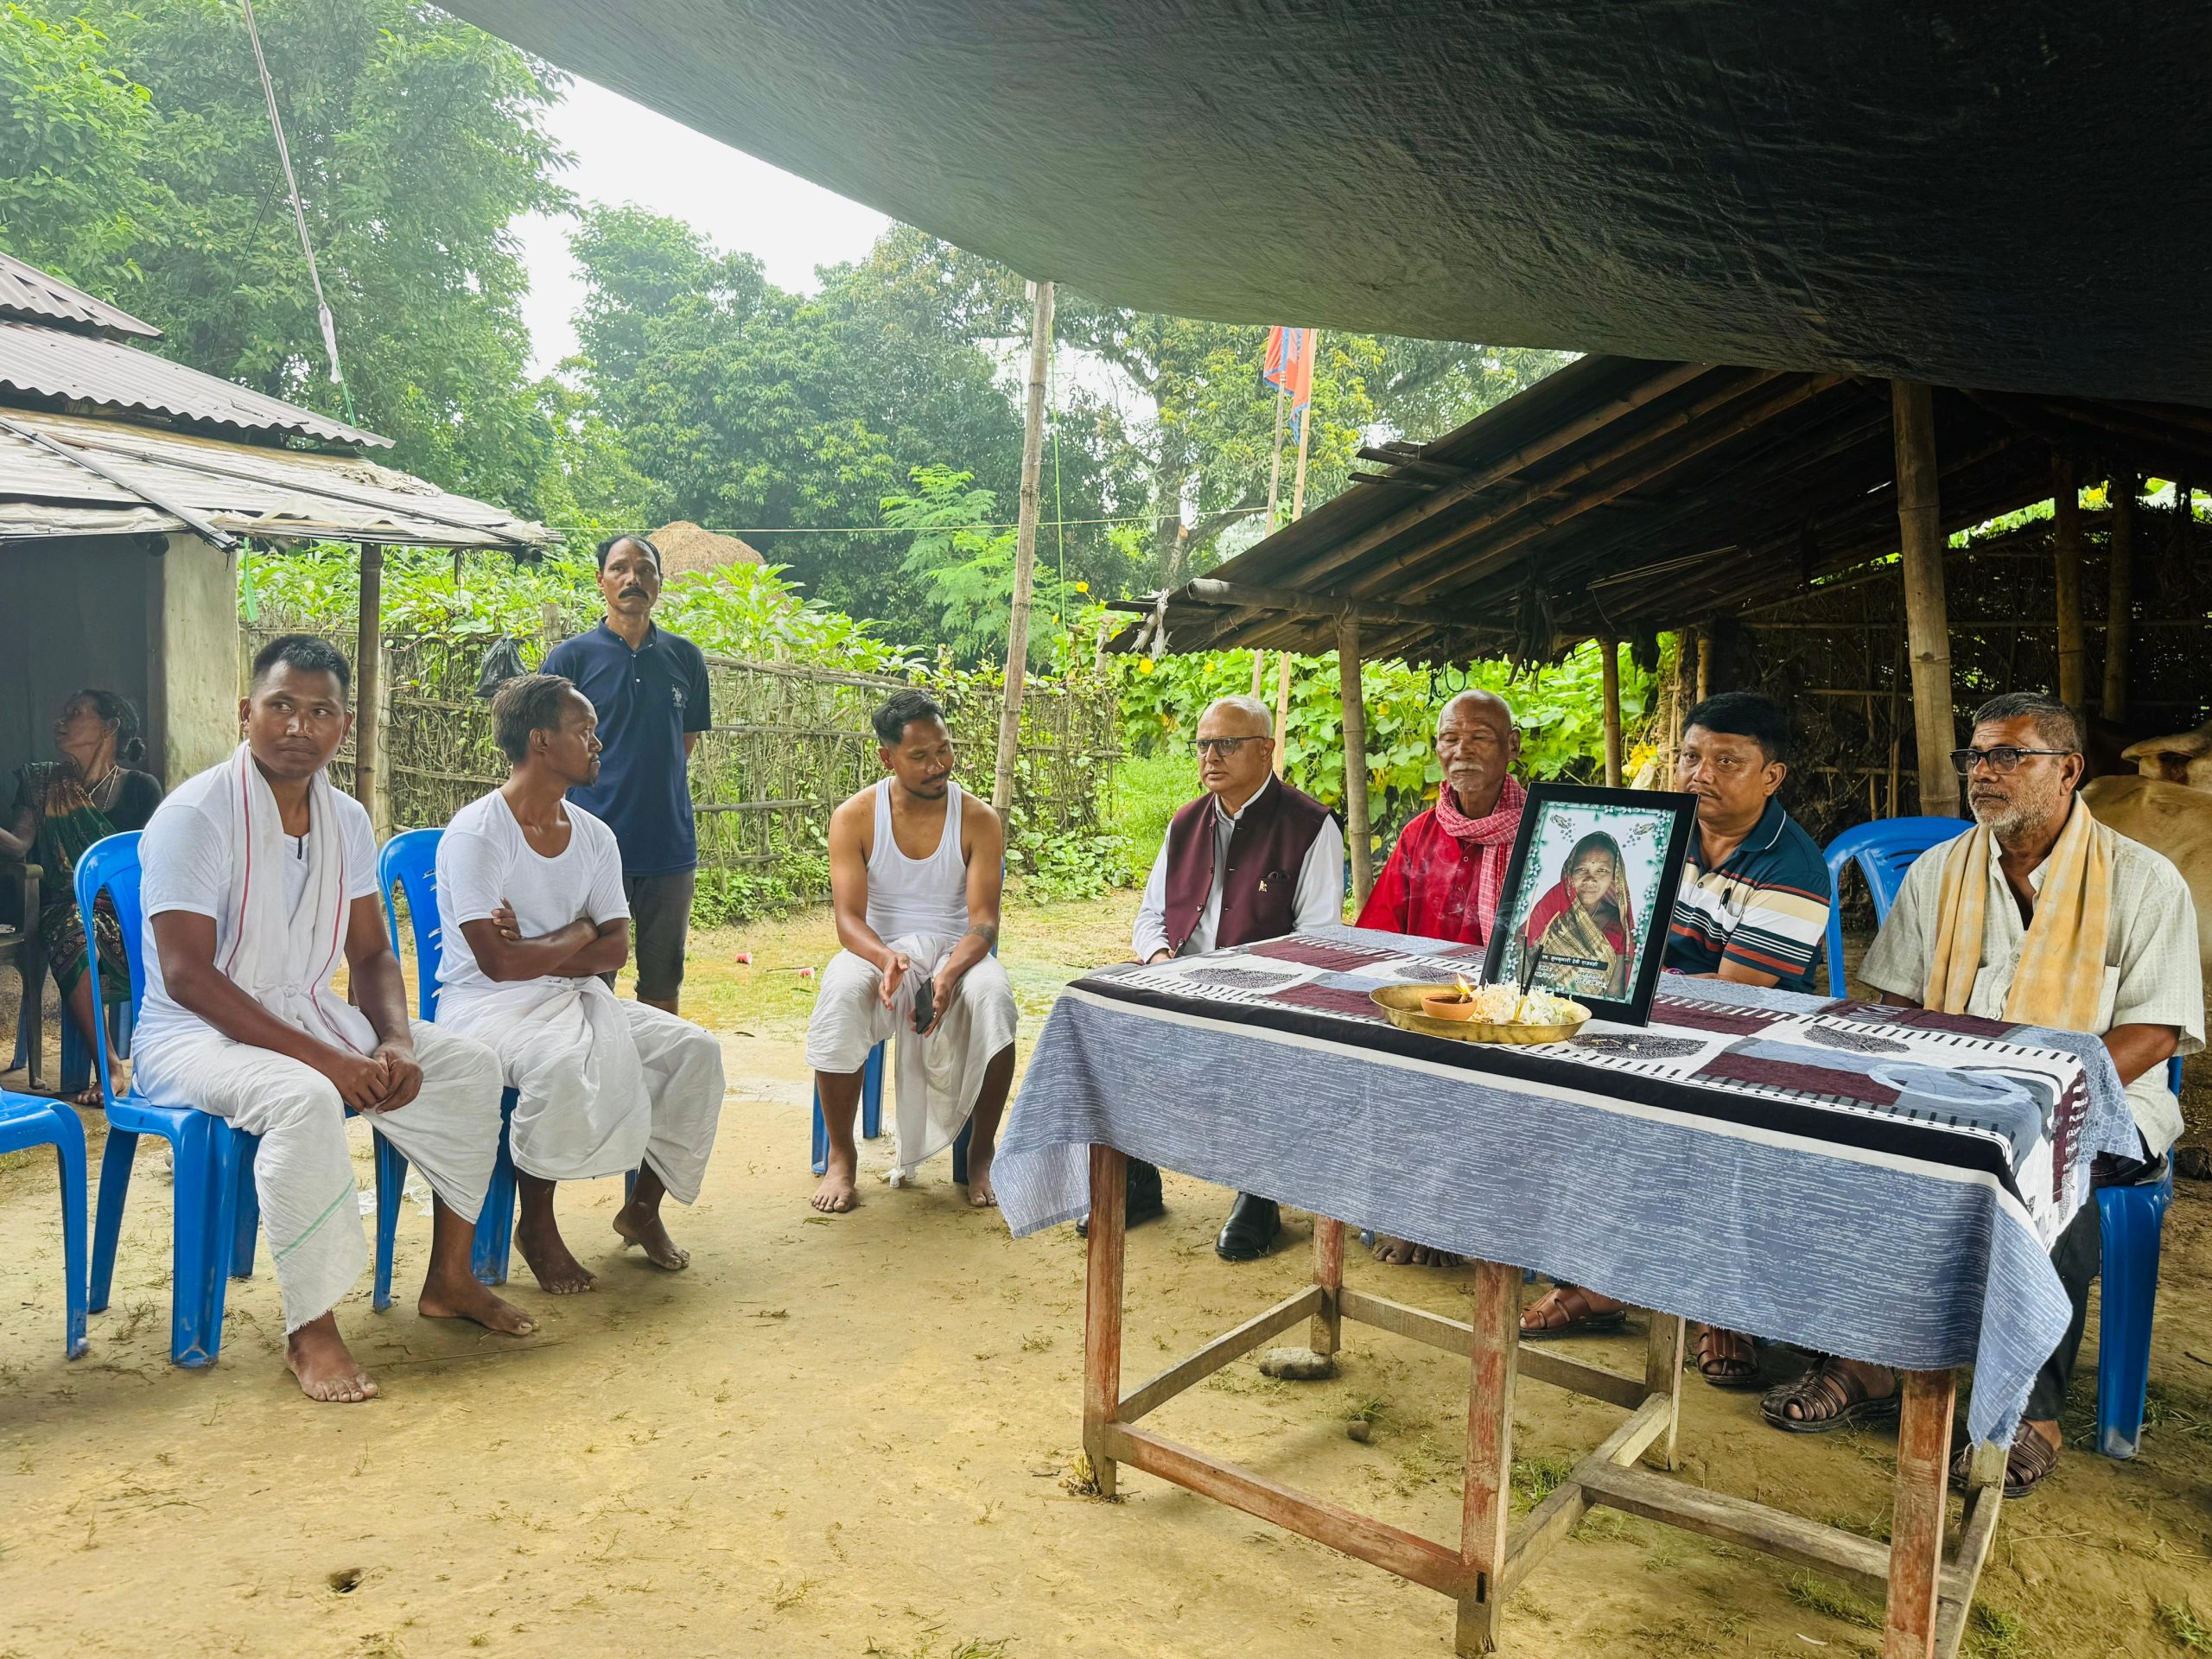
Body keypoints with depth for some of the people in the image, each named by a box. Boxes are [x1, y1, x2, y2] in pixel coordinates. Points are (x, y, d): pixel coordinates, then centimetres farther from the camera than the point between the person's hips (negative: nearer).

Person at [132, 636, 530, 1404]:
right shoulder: (196, 814, -16)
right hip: (197, 1033, -7)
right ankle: (309, 1329, -23)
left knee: (468, 1065, -5)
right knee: (304, 1099, -37)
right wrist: (321, 1056, -27)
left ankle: (449, 1278, 6)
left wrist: (395, 1042, -10)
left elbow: (371, 954, 11)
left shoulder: (346, 820, 5)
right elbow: (187, 975, -22)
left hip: (311, 1017, 7)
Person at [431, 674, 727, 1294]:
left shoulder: (595, 836, 7)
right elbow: (499, 962, -21)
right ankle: (537, 1226, -13)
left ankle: (643, 1206, 6)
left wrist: (536, 952, -14)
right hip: (486, 1004, -7)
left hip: (572, 995, 7)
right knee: (562, 1062, -38)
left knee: (694, 1050, -11)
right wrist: (577, 933, -6)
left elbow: (616, 947, 2)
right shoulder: (475, 834, -14)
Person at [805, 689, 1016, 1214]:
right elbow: (848, 919, -12)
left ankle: (981, 1153, -13)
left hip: (955, 952, 0)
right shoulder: (855, 817, -5)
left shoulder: (978, 819, -4)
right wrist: (885, 959, -36)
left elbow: (983, 922, -11)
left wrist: (949, 974, -33)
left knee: (992, 993, -34)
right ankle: (841, 1156, -16)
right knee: (840, 990, -35)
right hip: (877, 950, 0)